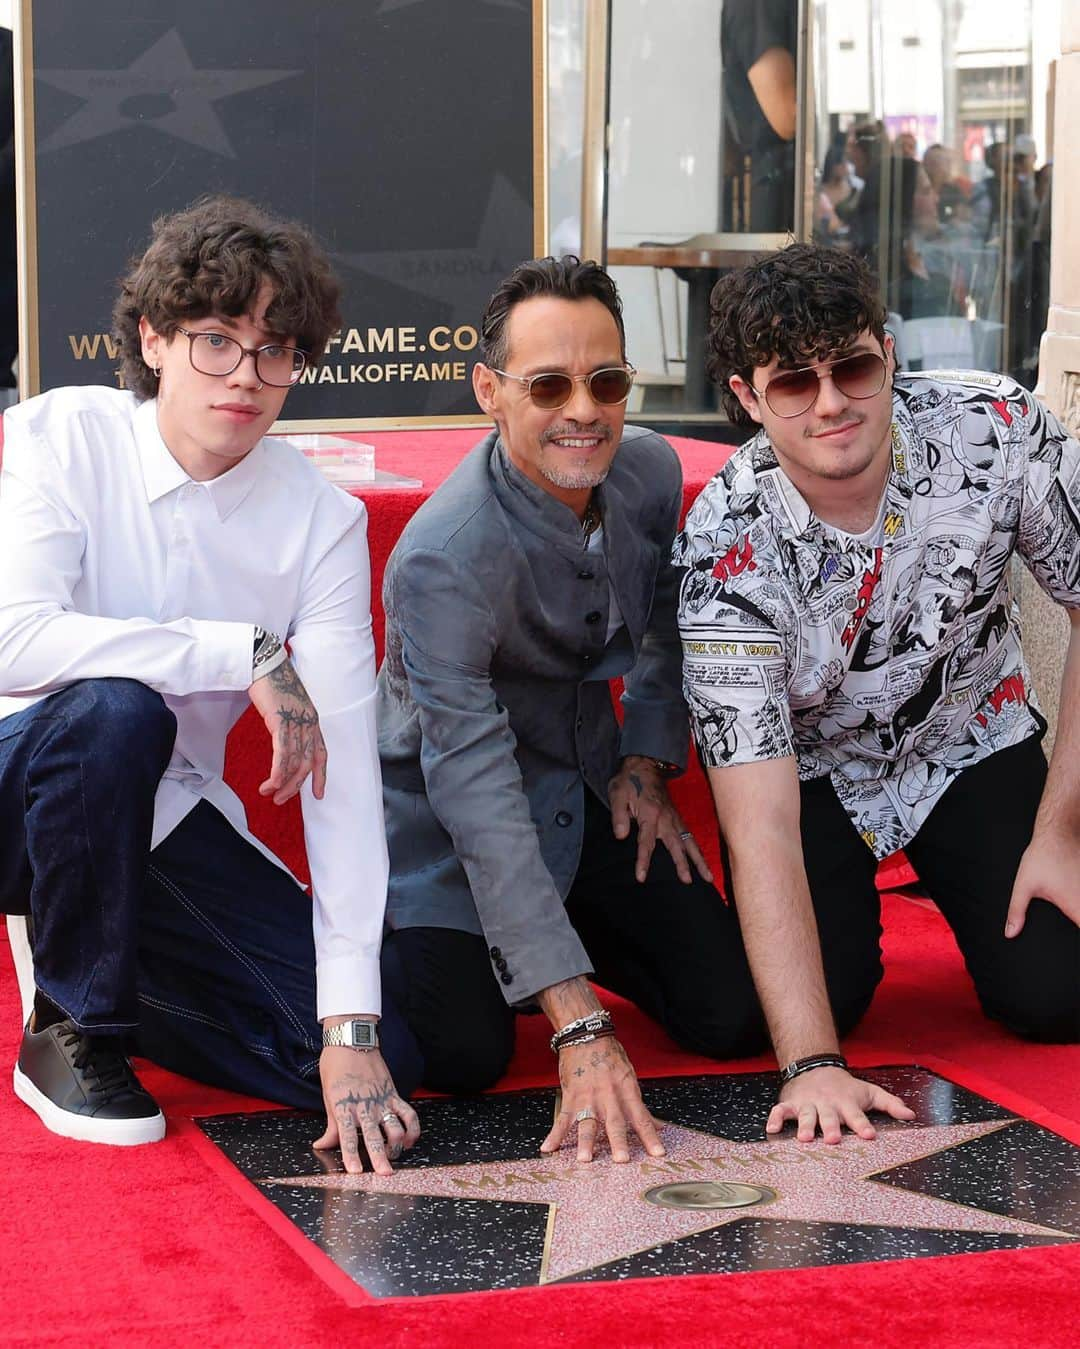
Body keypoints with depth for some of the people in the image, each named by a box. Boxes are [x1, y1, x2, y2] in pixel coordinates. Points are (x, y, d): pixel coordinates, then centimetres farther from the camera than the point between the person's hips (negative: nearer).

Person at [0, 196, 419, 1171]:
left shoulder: (322, 521, -9)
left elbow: (343, 768, -16)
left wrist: (352, 1029, -23)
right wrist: (247, 652, -31)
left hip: (162, 817, 3)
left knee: (388, 1045, -11)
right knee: (113, 709, -37)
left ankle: (94, 966, 13)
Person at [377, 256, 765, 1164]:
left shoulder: (652, 474, -11)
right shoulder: (443, 559, -32)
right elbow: (476, 796, -37)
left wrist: (650, 760, 1)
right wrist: (580, 1027, -42)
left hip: (592, 791, 5)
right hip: (449, 821, -5)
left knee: (736, 1018, -7)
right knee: (463, 1053, -22)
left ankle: (573, 934, 23)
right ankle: (385, 946, 13)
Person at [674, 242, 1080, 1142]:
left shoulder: (996, 429, -27)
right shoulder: (728, 546, -31)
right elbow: (760, 825, -35)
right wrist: (812, 1065, -43)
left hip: (973, 742, 1)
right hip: (809, 769, -1)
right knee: (824, 994, -21)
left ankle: (956, 885, 20)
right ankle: (846, 910, 15)